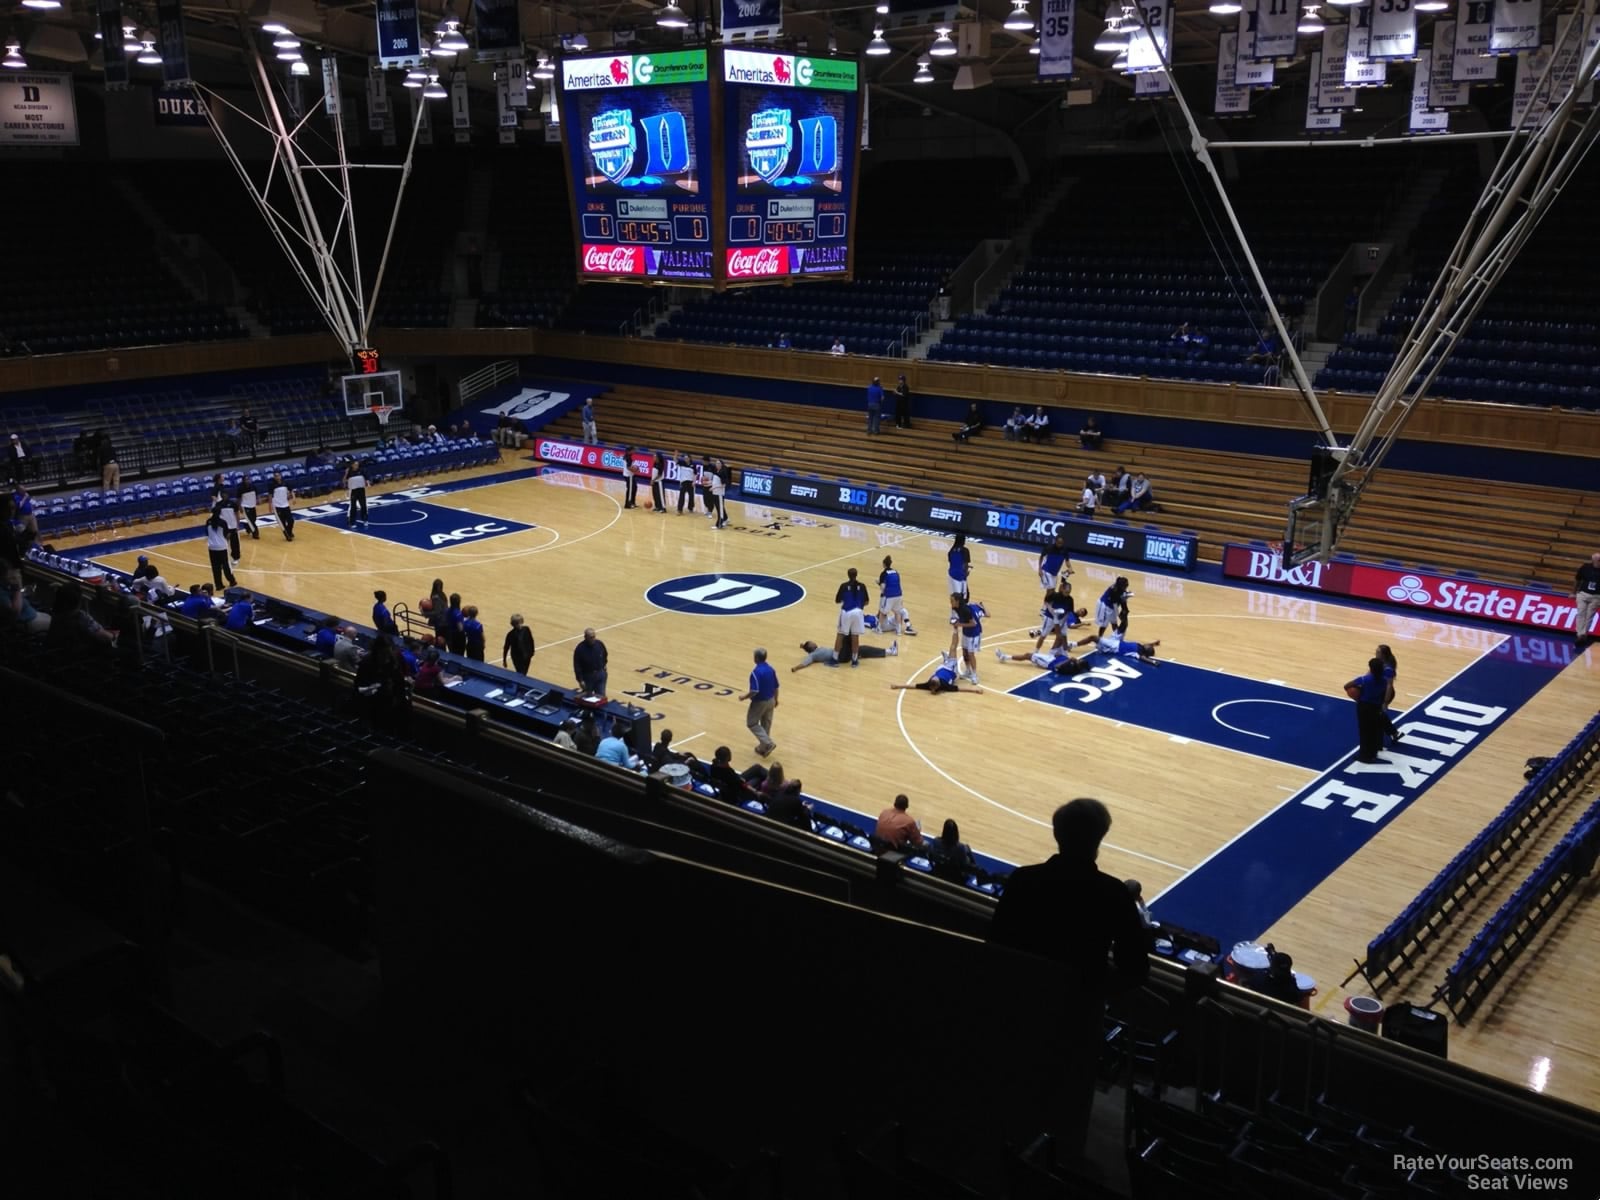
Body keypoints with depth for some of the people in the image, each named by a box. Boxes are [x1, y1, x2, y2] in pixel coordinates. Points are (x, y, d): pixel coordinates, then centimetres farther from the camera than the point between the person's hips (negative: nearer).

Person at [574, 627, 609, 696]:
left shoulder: (599, 644, -9)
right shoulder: (579, 649, -19)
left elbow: (605, 655, 14)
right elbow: (577, 666, -14)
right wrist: (580, 680, -15)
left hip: (600, 674, 2)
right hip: (587, 676, -2)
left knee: (601, 695, 3)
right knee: (589, 697, 11)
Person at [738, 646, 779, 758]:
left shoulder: (756, 672, -25)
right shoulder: (771, 669, -1)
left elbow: (754, 691, -28)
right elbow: (776, 687, 6)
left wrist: (744, 697, -11)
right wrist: (775, 700, 21)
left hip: (759, 702, -7)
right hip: (770, 701, 7)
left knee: (752, 723, 9)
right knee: (766, 724, 18)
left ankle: (768, 743, -4)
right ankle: (763, 747, 28)